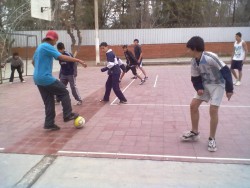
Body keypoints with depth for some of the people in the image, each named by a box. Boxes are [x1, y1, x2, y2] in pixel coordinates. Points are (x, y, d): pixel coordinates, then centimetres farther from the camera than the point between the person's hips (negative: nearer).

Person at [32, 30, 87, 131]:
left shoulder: (39, 47, 17)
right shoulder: (47, 47, -12)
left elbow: (33, 62, 28)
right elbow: (62, 57, -23)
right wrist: (78, 60, -22)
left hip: (38, 79, 10)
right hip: (46, 78, -10)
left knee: (48, 101, 12)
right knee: (64, 92, 3)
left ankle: (49, 124, 13)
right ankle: (68, 115, 6)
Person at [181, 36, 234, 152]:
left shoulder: (210, 57, -29)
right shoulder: (194, 62, -7)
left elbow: (225, 71, -25)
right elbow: (195, 78, 4)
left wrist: (229, 89, -21)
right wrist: (199, 88, -15)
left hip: (217, 84, -7)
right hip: (205, 85, 7)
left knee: (213, 110, -13)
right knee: (193, 105, 1)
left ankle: (212, 139, 4)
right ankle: (195, 133, 16)